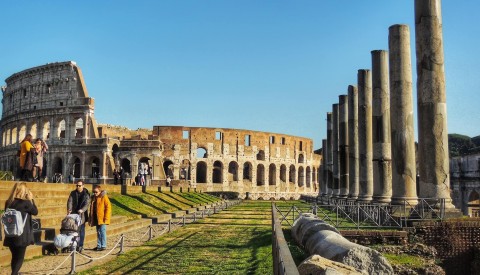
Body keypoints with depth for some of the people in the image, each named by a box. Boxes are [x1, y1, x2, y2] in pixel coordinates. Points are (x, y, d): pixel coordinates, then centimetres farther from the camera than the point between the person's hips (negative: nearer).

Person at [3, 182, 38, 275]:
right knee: (20, 258, 5)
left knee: (14, 257, 20)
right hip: (22, 235, -6)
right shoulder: (25, 203, -15)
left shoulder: (8, 203, 2)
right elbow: (35, 211, -2)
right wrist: (31, 199, 2)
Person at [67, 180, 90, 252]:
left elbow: (87, 204, -11)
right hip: (74, 214, 2)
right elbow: (70, 201, -5)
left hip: (82, 214, -2)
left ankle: (80, 246, 8)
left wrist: (82, 210, -30)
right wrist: (69, 209, -23)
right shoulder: (73, 193, 7)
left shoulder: (86, 194, -1)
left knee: (81, 230, 3)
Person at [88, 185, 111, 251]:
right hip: (96, 218, 7)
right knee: (98, 232, 12)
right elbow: (92, 209, 18)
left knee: (102, 231, -6)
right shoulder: (93, 198, 12)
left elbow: (108, 207, -12)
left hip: (102, 218, -7)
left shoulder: (104, 197, -8)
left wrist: (106, 217, -16)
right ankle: (99, 246, 19)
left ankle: (103, 246, -1)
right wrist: (90, 218, 15)